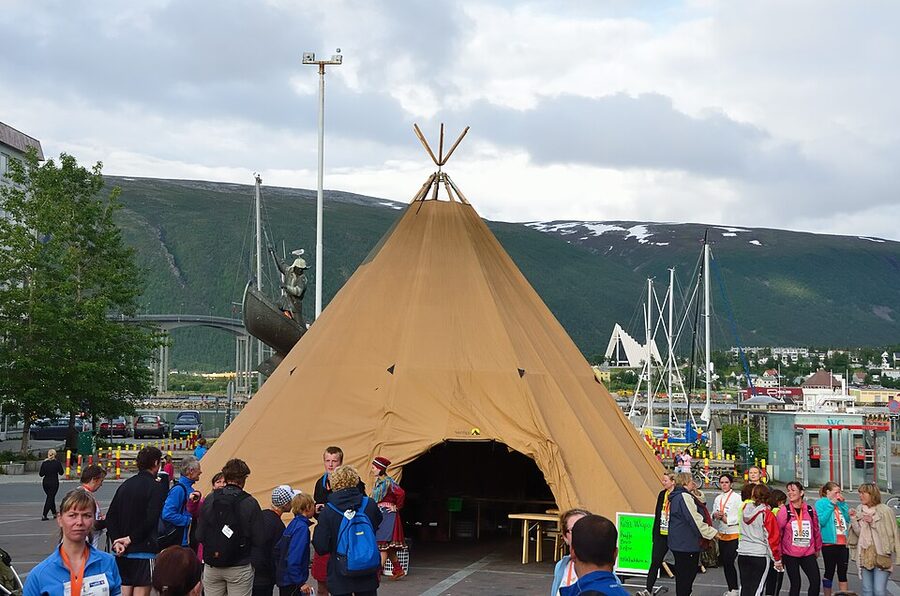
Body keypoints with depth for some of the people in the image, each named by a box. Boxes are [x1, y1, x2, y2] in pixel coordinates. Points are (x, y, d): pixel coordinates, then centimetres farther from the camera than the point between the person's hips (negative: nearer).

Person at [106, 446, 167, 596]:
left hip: (122, 553, 7)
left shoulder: (125, 485, 13)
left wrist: (116, 541, 0)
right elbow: (150, 520, -20)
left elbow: (110, 517, 8)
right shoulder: (156, 487, -8)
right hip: (144, 551, -6)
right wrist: (131, 539, -12)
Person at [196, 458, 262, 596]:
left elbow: (200, 536, 0)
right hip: (239, 568, -3)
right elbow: (257, 539, -11)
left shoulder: (209, 500, -2)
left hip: (212, 567, 3)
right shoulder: (250, 503, -11)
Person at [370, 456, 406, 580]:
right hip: (380, 516, 9)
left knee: (384, 545, -9)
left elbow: (401, 493, -26)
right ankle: (398, 570, 20)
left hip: (387, 516, -9)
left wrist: (397, 507, -16)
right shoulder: (378, 482, 11)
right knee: (388, 547, 12)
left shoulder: (388, 482, -15)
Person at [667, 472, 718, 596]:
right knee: (686, 576, -5)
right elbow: (695, 520, -19)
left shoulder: (676, 497, 16)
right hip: (686, 544, -11)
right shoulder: (684, 497, -18)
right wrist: (713, 533, -13)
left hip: (678, 543, 11)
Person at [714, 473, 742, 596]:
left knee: (729, 562, -13)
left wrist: (727, 519, -16)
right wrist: (715, 515, -4)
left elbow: (741, 517, -15)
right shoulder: (718, 498, 11)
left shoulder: (737, 498, -9)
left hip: (734, 535, -7)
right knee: (725, 563, 11)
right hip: (721, 534, 7)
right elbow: (713, 514, 18)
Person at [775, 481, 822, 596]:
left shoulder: (810, 510, 1)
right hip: (790, 555, -2)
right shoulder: (784, 511, -8)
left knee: (816, 581, -5)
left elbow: (816, 530, 12)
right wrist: (778, 552, -7)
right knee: (795, 584, 3)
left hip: (808, 553, 2)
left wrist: (817, 548, 19)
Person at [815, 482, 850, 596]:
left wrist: (843, 503, -2)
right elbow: (821, 520, -14)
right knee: (829, 572, 4)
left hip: (843, 543, 5)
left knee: (843, 573, 6)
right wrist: (831, 504, -12)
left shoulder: (840, 503, 12)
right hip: (829, 543, -5)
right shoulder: (821, 503, -2)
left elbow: (849, 519, 5)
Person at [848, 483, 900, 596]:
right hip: (865, 556, 5)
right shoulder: (859, 511, 7)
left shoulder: (885, 511, -7)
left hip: (881, 556, -5)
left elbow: (890, 533, -8)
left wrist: (873, 522, -15)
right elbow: (858, 533, 4)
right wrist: (853, 519, -9)